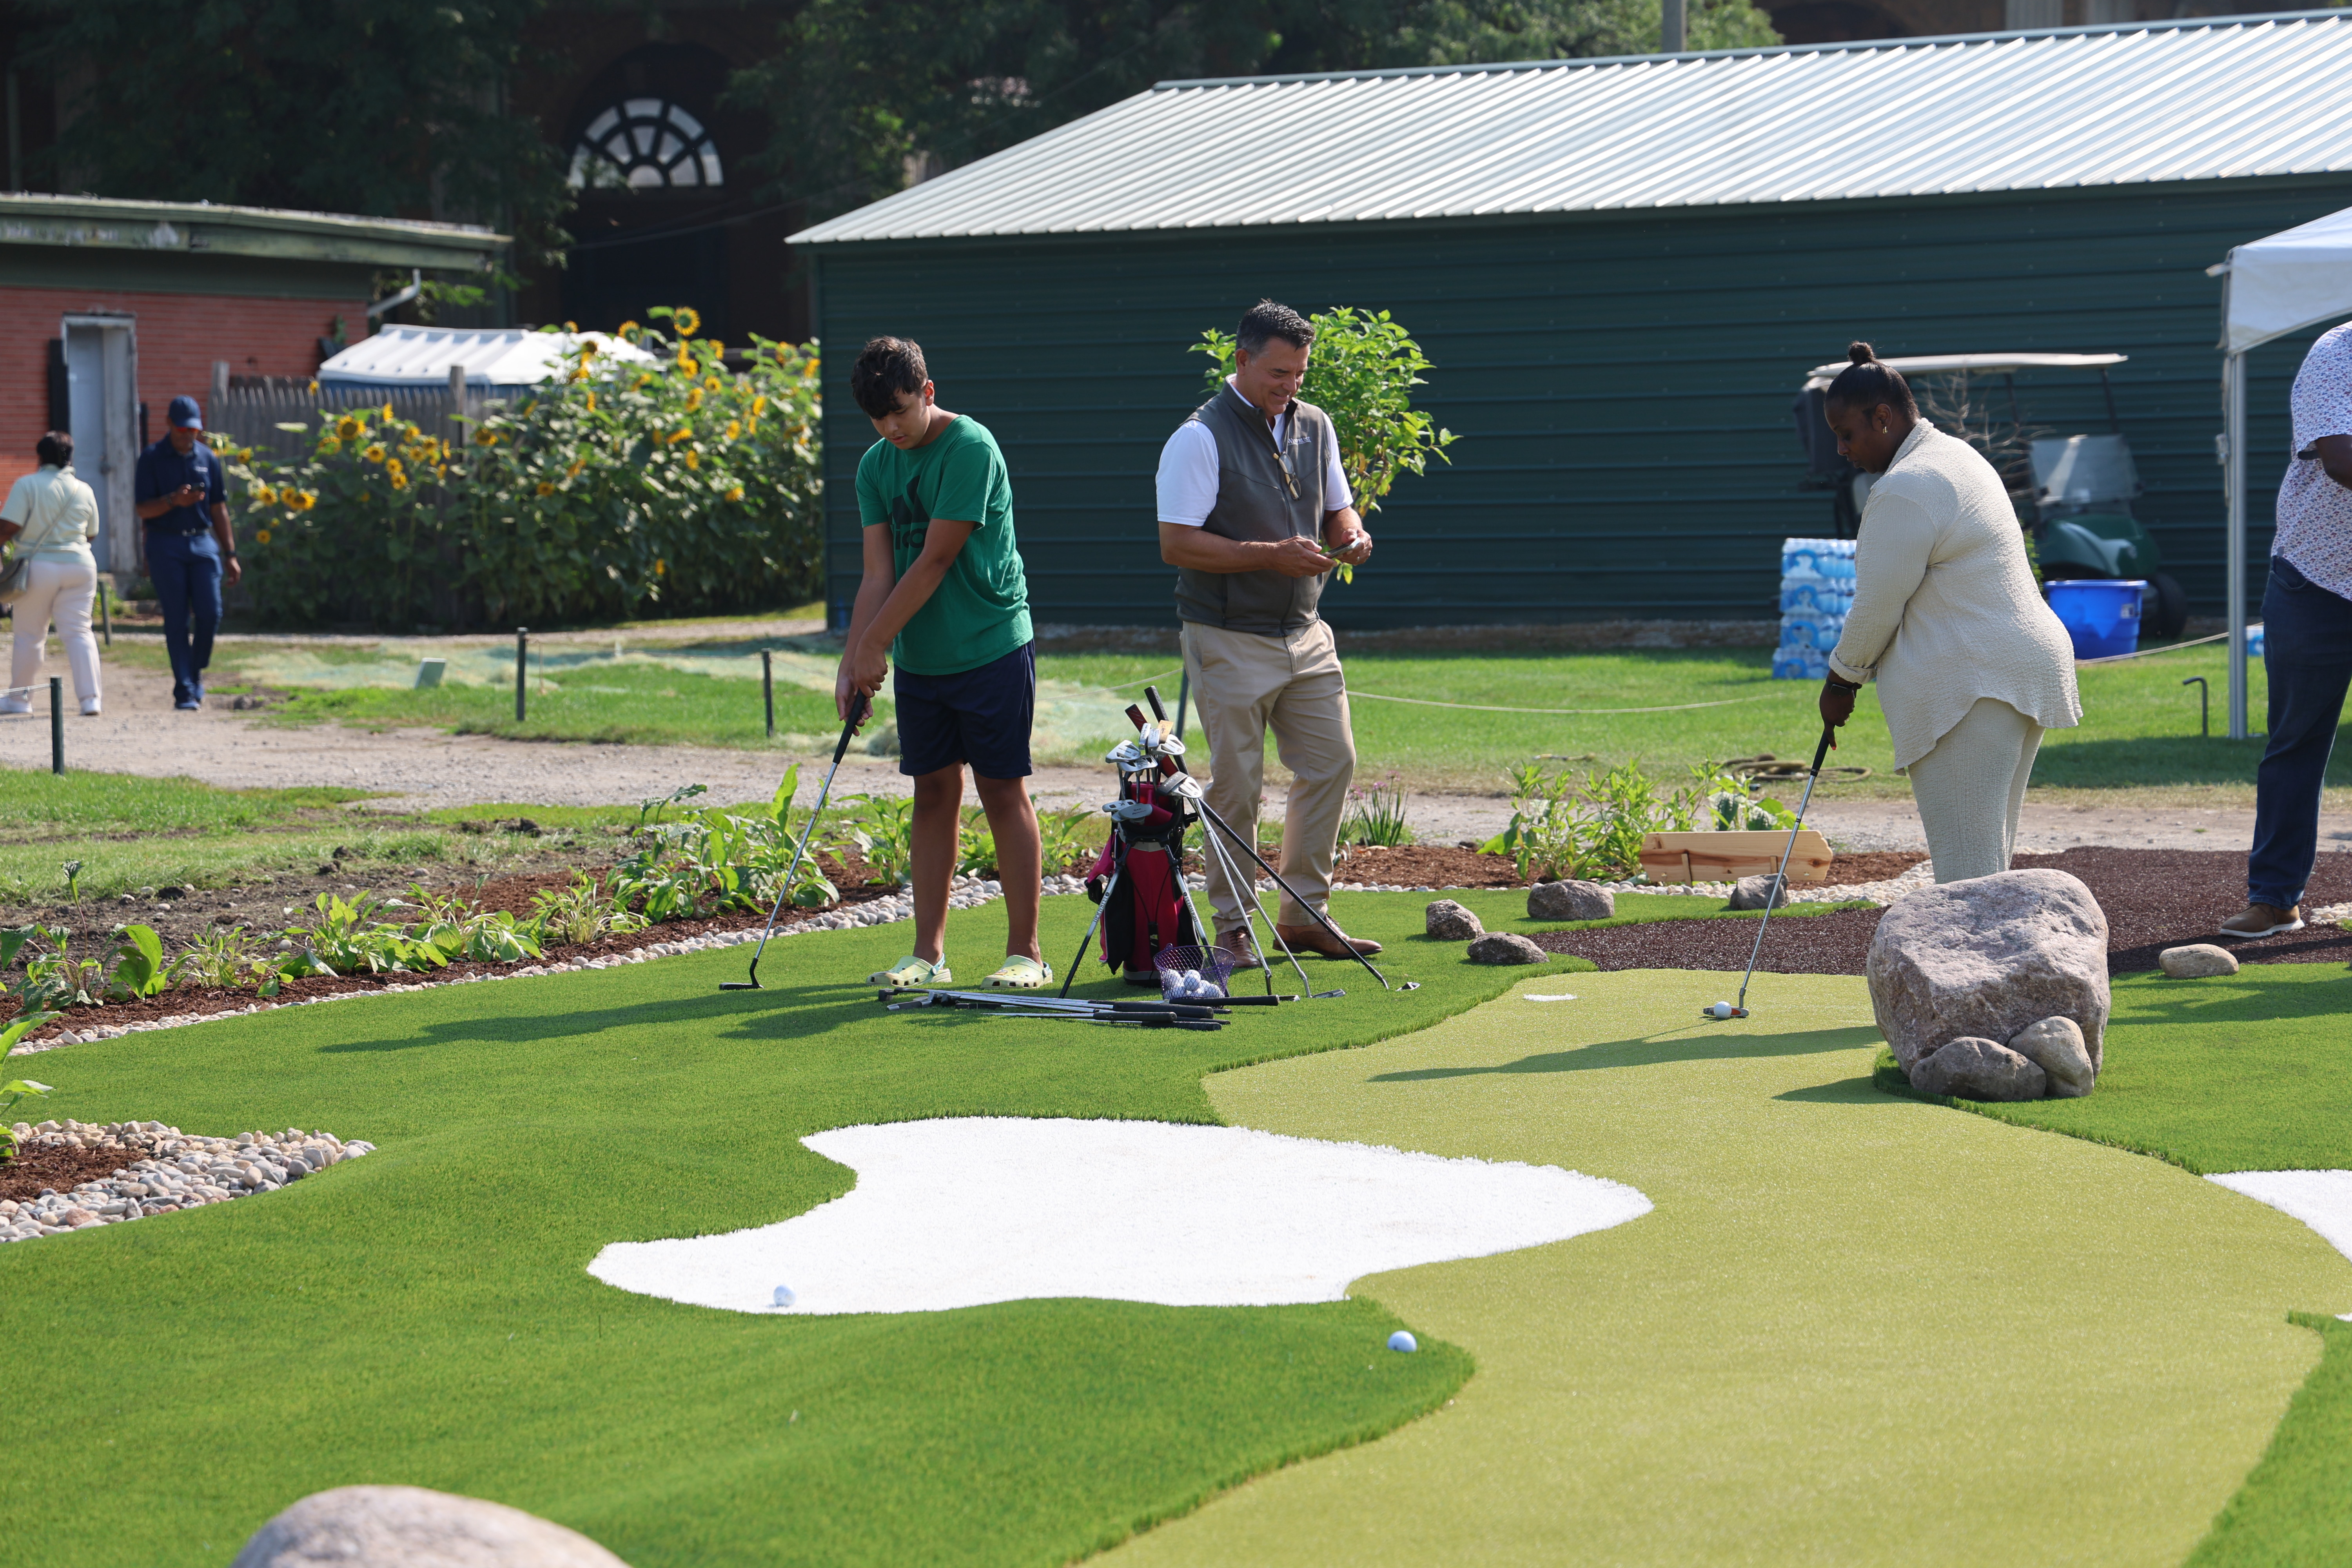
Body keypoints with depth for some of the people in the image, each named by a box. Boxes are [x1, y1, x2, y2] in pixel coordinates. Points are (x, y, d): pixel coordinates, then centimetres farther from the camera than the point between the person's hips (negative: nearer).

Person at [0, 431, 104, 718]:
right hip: (80, 565, 3)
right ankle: (90, 698, -9)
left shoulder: (27, 485, -7)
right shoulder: (84, 490, 6)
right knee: (79, 632, 3)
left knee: (30, 635, 9)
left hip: (38, 566, -3)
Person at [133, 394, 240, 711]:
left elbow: (219, 510, 15)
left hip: (203, 543, 3)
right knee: (177, 619, -4)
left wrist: (230, 555, 12)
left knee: (210, 613, -8)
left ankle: (196, 672, 15)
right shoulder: (152, 459, 0)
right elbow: (142, 509, -4)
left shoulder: (208, 458, 11)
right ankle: (184, 690, -1)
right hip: (165, 545, -3)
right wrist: (174, 500, -22)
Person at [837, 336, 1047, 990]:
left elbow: (934, 562, -16)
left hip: (991, 650, -6)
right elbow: (879, 573, 5)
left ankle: (1025, 953, 3)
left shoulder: (970, 448, -15)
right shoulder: (877, 466, 7)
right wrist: (852, 662, -7)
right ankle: (928, 954, 12)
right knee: (934, 795, 8)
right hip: (917, 659, 6)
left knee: (1003, 792, -2)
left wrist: (873, 644, -13)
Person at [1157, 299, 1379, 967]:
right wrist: (1271, 556, -21)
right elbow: (1177, 543, -16)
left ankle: (1304, 915, 17)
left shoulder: (1314, 425, 10)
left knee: (1332, 763, 5)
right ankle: (1232, 925, 7)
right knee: (1237, 786, -3)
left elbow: (1337, 507, 20)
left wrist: (1350, 533, -5)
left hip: (1305, 635, 7)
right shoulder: (1200, 438, -11)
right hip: (1231, 641, -7)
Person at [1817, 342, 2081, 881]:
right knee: (1989, 855, 13)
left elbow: (1878, 609, -13)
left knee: (1966, 872, -10)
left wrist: (1841, 680, 3)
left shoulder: (1905, 490, -16)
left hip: (1967, 690, -11)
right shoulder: (1955, 454, 18)